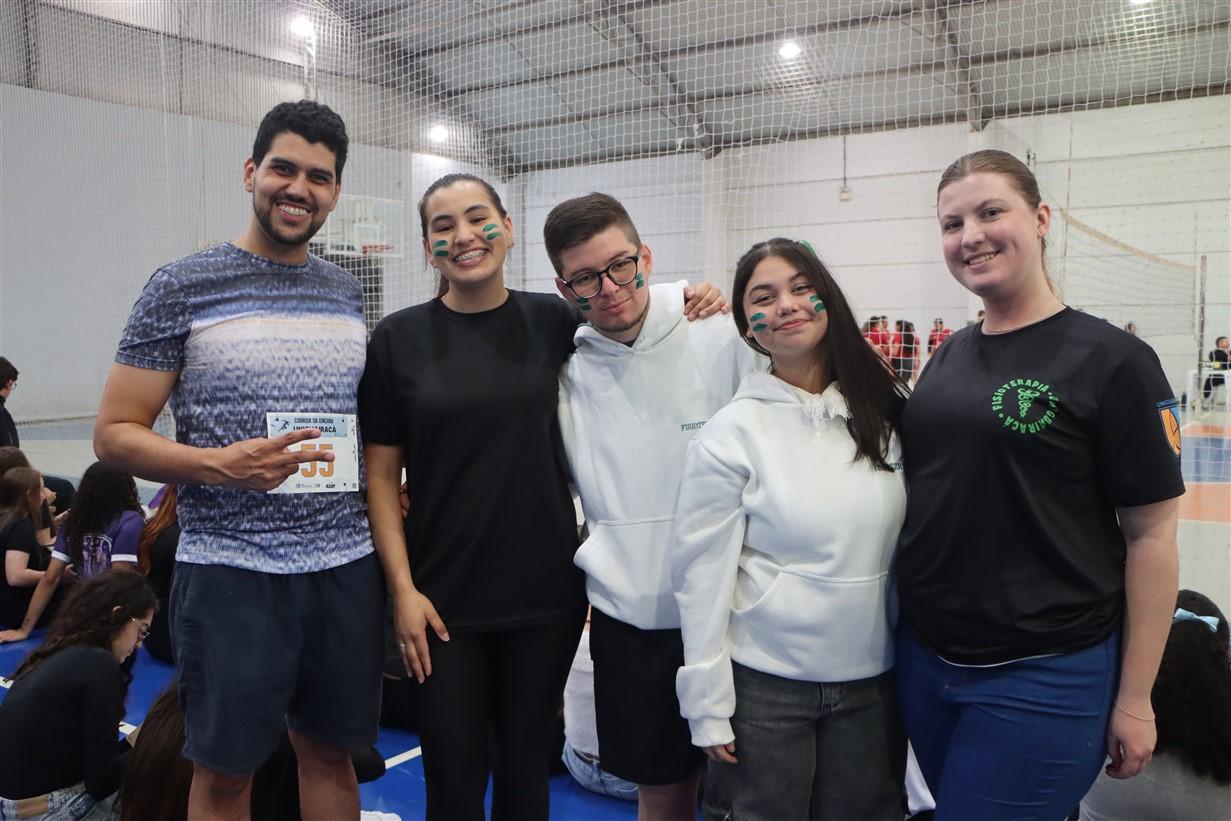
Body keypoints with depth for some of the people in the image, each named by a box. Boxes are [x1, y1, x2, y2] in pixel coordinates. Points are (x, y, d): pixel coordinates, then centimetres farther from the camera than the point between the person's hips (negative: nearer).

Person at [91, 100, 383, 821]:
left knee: (331, 752, 17)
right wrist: (221, 466, -22)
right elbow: (115, 434, -5)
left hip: (348, 567, 4)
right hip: (231, 572, -4)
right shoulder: (182, 288, -4)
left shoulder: (348, 293, 9)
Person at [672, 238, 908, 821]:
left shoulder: (886, 411, -1)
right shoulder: (731, 433, -12)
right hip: (765, 685, -3)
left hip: (875, 683, 4)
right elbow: (702, 577, -9)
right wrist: (709, 709, -8)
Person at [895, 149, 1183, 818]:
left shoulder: (1111, 360, -11)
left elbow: (1150, 535, -9)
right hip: (924, 661, 6)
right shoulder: (949, 356, 6)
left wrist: (1134, 699, -9)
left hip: (1041, 681, -6)